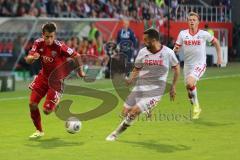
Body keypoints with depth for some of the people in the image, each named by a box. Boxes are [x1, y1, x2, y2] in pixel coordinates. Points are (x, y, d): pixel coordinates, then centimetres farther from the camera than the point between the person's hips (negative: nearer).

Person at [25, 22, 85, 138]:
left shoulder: (59, 46, -25)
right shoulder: (39, 43, -10)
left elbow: (76, 56, -16)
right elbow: (27, 60, -10)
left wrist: (80, 71, -9)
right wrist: (33, 57, -33)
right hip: (43, 76, 5)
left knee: (47, 111, -11)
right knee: (32, 104, -3)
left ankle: (57, 105, 27)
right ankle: (39, 131, 18)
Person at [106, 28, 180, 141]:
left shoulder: (168, 53, -9)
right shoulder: (143, 52, -2)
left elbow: (176, 67, 7)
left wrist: (173, 87, 6)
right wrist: (131, 79, -9)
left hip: (155, 90, -4)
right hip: (140, 86, 4)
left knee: (134, 112, -18)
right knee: (125, 113, 3)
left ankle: (117, 132, 4)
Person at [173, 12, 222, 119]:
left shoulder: (203, 34, -5)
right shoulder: (183, 34, 0)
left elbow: (216, 42, 10)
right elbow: (176, 48, 4)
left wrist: (219, 56, 9)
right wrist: (175, 50, -19)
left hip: (200, 64, -4)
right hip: (187, 65, 4)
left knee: (190, 83, -27)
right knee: (189, 89, 8)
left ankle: (196, 105, -5)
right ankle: (197, 110, 33)